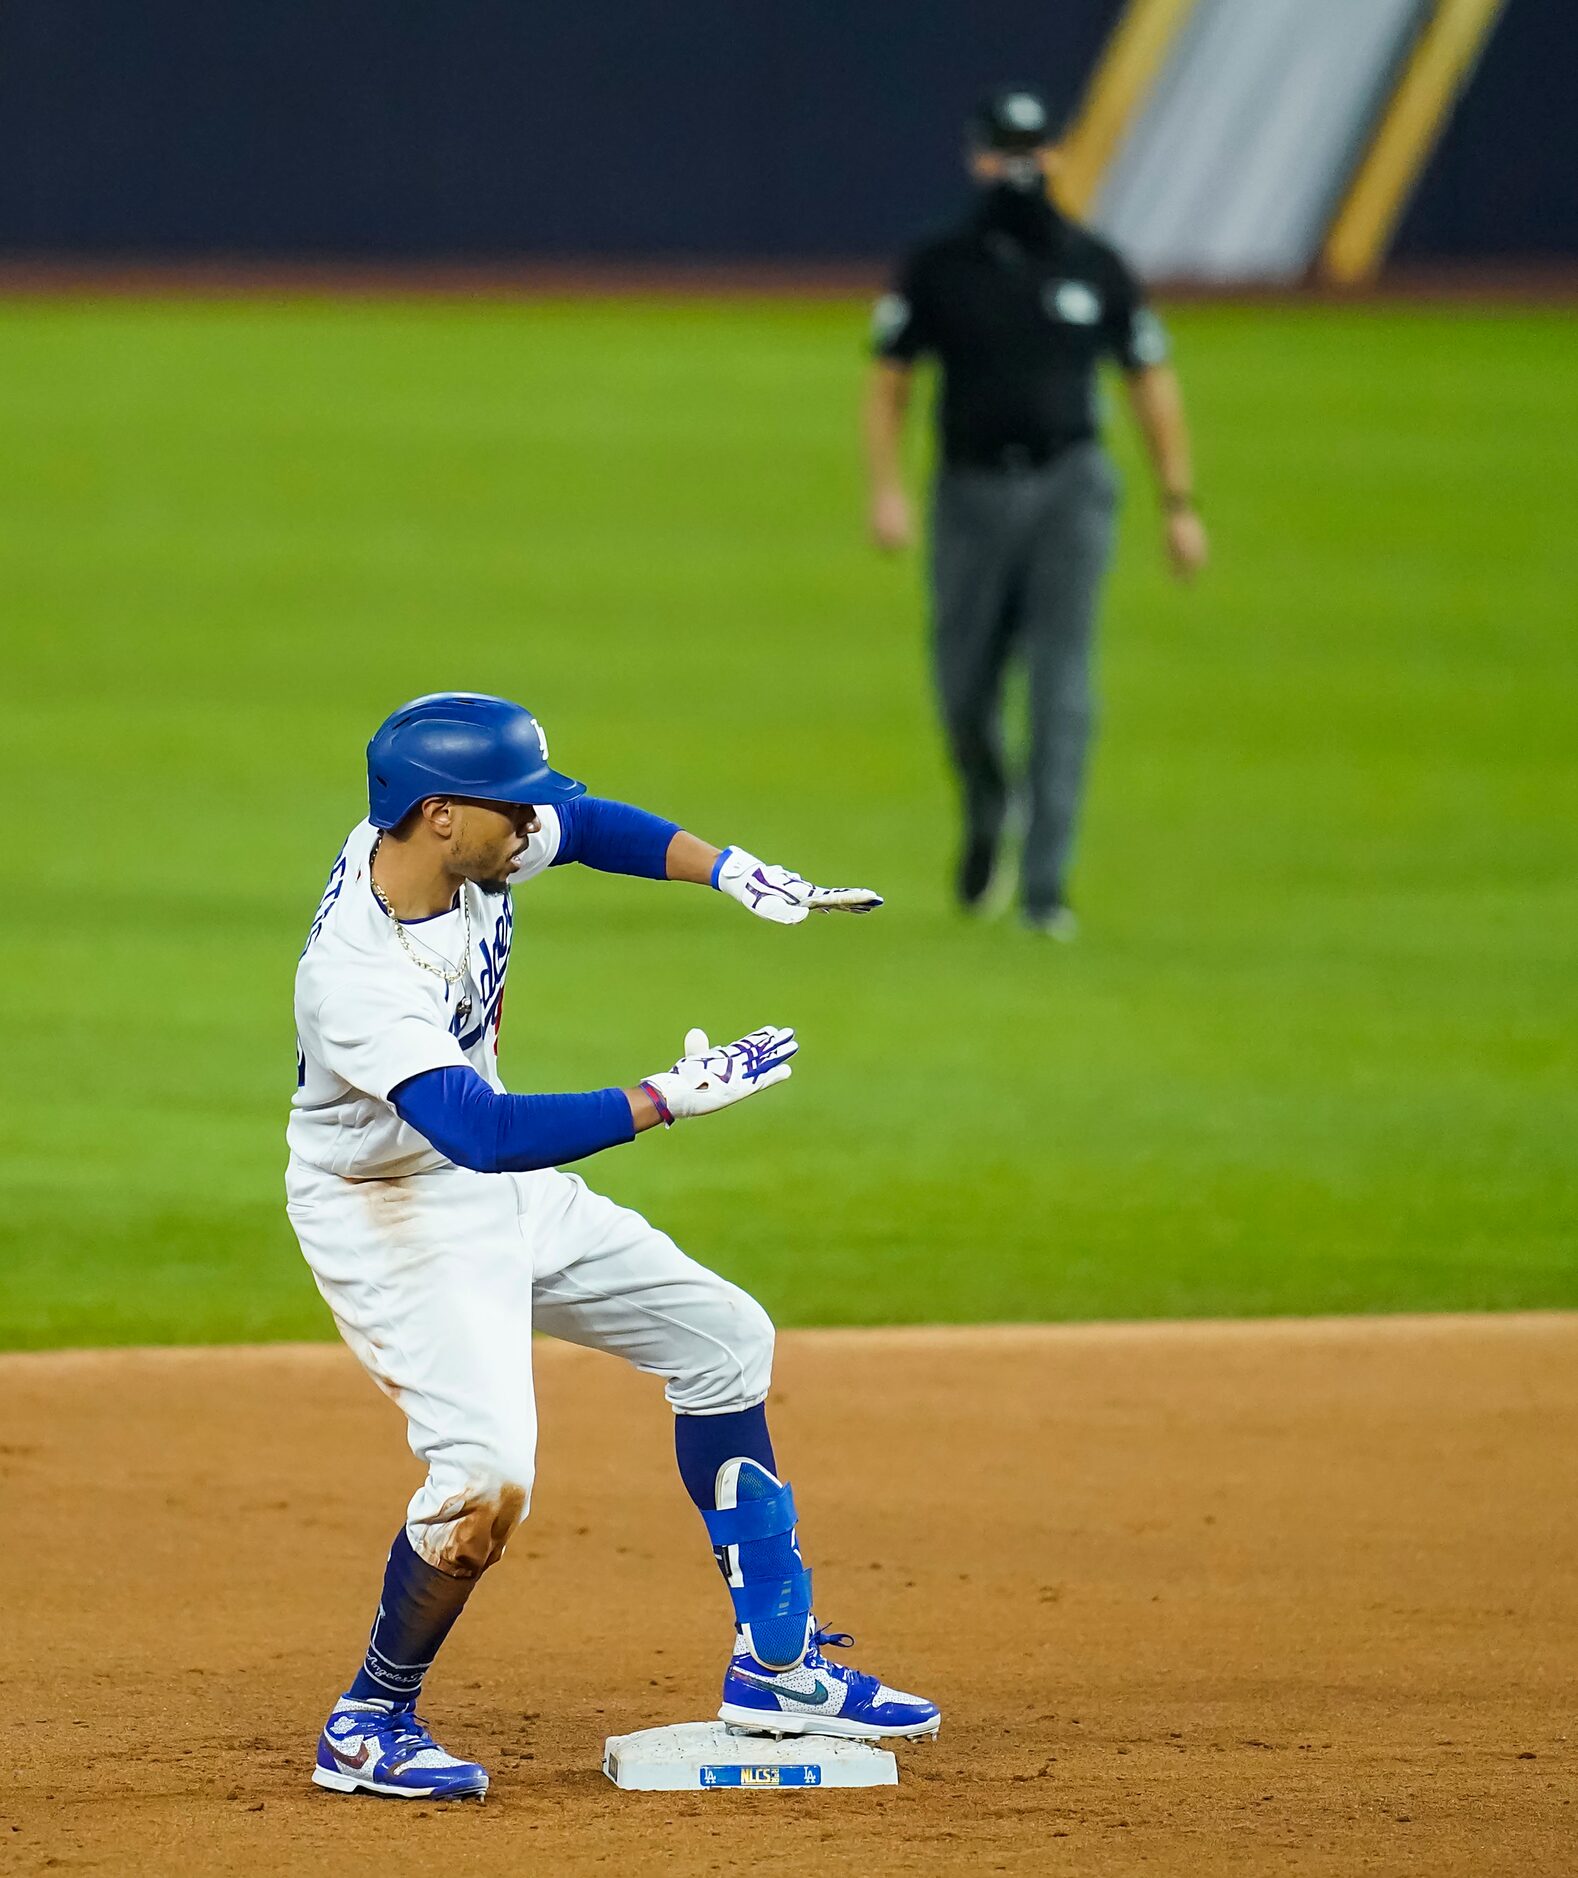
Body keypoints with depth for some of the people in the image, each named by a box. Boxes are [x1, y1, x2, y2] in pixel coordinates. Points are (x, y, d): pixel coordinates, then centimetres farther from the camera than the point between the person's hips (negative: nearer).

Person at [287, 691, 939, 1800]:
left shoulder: (456, 842, -12)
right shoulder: (358, 973, -35)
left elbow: (585, 822, 9)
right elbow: (484, 1133, -44)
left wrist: (729, 871, -5)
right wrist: (672, 1098, -42)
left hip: (505, 1193, 9)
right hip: (391, 1215, -9)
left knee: (723, 1336, 11)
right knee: (487, 1477, -24)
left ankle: (775, 1665, 17)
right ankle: (367, 1729, -1)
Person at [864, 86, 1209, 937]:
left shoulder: (1095, 268, 4)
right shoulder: (937, 268, 2)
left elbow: (1153, 382, 10)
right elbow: (887, 380, 5)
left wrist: (1179, 504, 6)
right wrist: (885, 489, -8)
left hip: (1070, 487, -1)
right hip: (973, 492, 1)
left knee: (1061, 683, -11)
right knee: (966, 687, 3)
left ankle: (1045, 889, -11)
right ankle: (984, 821, 36)